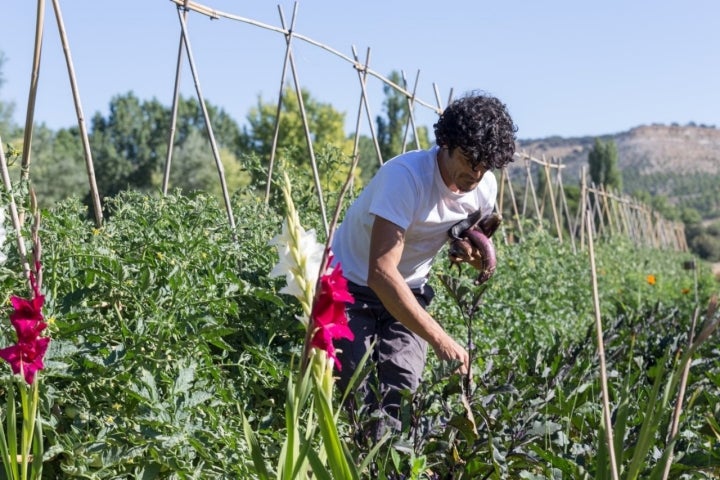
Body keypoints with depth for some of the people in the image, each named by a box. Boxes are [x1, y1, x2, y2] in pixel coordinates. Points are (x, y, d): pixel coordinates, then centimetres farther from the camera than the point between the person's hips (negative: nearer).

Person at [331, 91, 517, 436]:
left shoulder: (485, 188, -11)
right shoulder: (406, 176, -31)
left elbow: (471, 237, 11)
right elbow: (381, 273, -39)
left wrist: (475, 247, -16)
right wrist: (440, 340, -44)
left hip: (408, 290, 5)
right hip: (351, 285, -4)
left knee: (400, 392, -12)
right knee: (357, 394, -14)